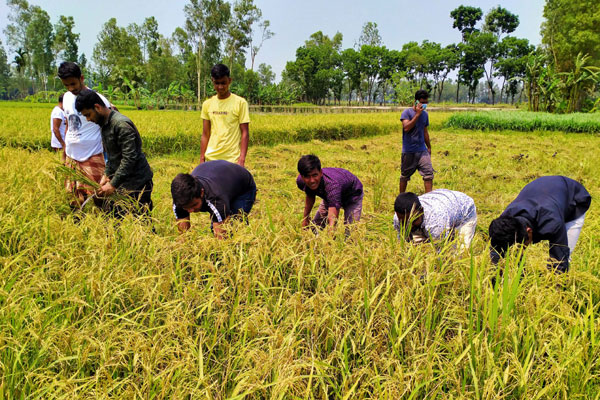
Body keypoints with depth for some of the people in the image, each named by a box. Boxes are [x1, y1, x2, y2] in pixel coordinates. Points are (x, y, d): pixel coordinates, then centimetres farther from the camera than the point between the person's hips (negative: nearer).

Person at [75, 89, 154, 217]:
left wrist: (113, 185, -21)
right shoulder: (104, 124, 11)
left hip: (137, 183, -9)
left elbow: (129, 158, -24)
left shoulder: (121, 124, -20)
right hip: (121, 181, 9)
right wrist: (107, 175, 5)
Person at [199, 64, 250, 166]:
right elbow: (205, 135, 11)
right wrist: (202, 159, 8)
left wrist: (242, 159, -13)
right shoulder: (207, 104, 8)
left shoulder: (240, 103, -4)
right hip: (211, 158, 4)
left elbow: (245, 133, -5)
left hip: (232, 159, -4)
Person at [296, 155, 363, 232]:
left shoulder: (332, 184, -47)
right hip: (328, 196, 5)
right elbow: (310, 196, -1)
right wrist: (305, 218, 4)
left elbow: (333, 219, -54)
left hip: (352, 195, -5)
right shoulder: (300, 181, -27)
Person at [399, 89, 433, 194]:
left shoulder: (425, 114, 11)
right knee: (405, 176, 8)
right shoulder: (406, 112, -8)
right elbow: (406, 128, -24)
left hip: (422, 150, 5)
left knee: (429, 174, -7)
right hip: (408, 152, -5)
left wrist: (429, 147, 23)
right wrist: (417, 114, -22)